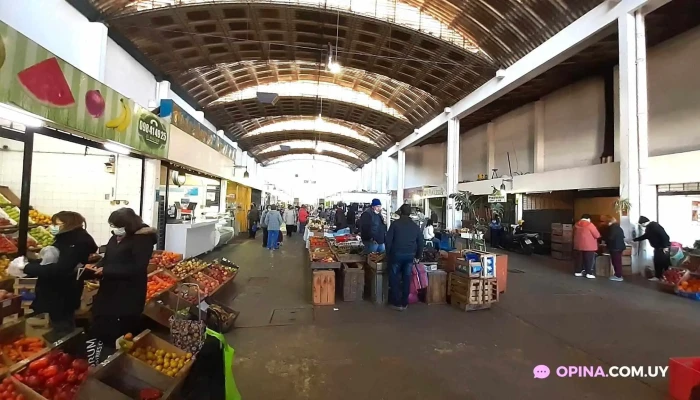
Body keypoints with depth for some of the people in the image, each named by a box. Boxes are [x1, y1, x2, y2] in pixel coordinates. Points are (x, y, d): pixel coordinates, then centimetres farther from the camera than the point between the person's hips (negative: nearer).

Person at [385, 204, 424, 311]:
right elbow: (420, 242, 12)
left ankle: (397, 303, 10)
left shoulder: (395, 223, -4)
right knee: (406, 279, 13)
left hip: (397, 254, -4)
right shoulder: (415, 226, 9)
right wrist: (418, 256, 21)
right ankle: (404, 303, 19)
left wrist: (388, 253, 6)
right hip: (410, 255, 4)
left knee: (395, 278, 8)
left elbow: (388, 240, -6)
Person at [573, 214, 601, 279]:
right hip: (589, 246, -5)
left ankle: (578, 272, 17)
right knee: (589, 260, 3)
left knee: (579, 259, 11)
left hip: (578, 245, 6)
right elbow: (597, 235, -9)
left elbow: (574, 234, 17)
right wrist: (598, 236, 13)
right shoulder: (589, 225, -13)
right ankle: (589, 273, 5)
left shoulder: (576, 225, 5)